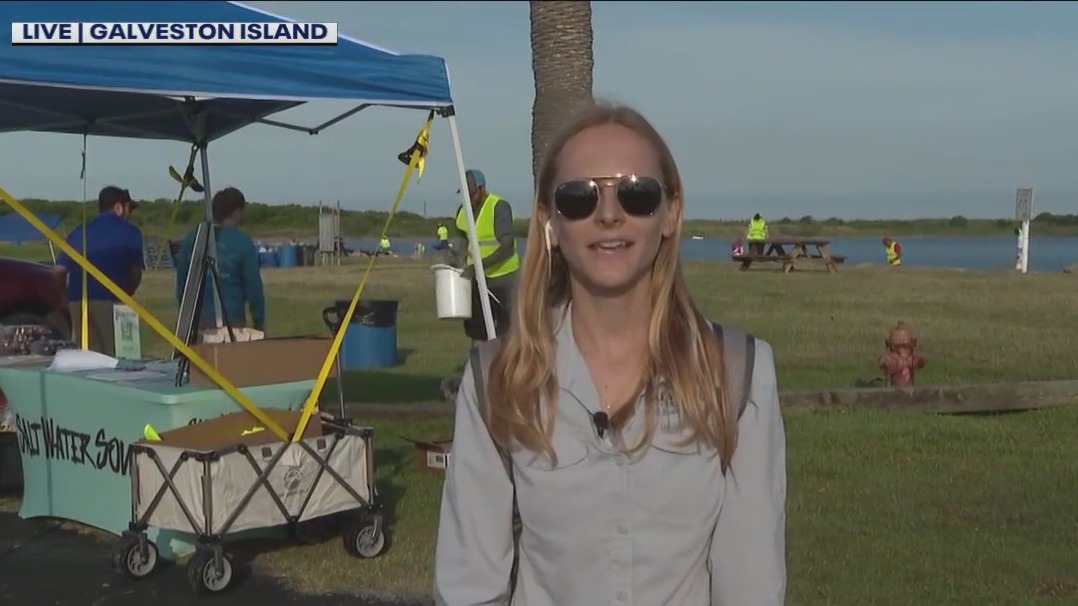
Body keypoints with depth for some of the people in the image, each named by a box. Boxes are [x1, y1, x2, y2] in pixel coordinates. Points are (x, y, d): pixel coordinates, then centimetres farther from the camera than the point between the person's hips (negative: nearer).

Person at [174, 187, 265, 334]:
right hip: (231, 319, -4)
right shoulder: (243, 242, -6)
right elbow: (253, 285, -4)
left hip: (197, 317, 4)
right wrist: (259, 321, 6)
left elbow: (181, 278, 13)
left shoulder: (193, 237, 7)